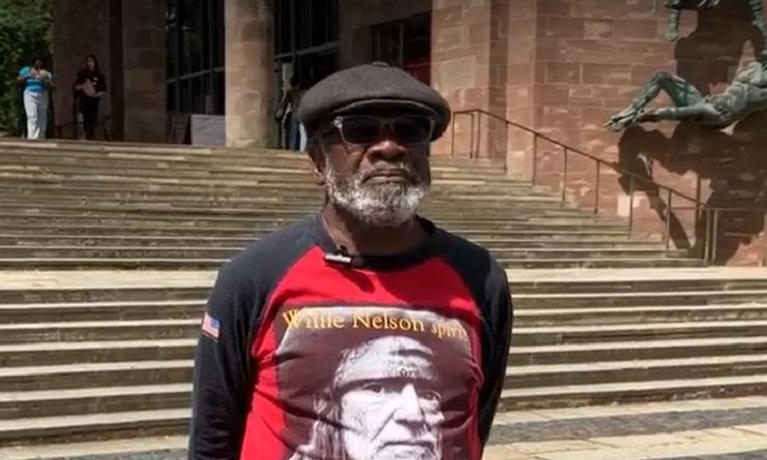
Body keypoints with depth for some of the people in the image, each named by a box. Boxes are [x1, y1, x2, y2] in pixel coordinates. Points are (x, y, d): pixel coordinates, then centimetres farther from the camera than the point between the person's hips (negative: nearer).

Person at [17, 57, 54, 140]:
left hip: (43, 95, 2)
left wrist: (45, 81, -15)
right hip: (30, 94, -2)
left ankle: (41, 136, 7)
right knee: (32, 116, -15)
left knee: (42, 117, 1)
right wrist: (28, 77, -8)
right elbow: (18, 80, 5)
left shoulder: (46, 73, 12)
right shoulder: (26, 70, 13)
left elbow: (51, 86, 2)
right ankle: (32, 135, -21)